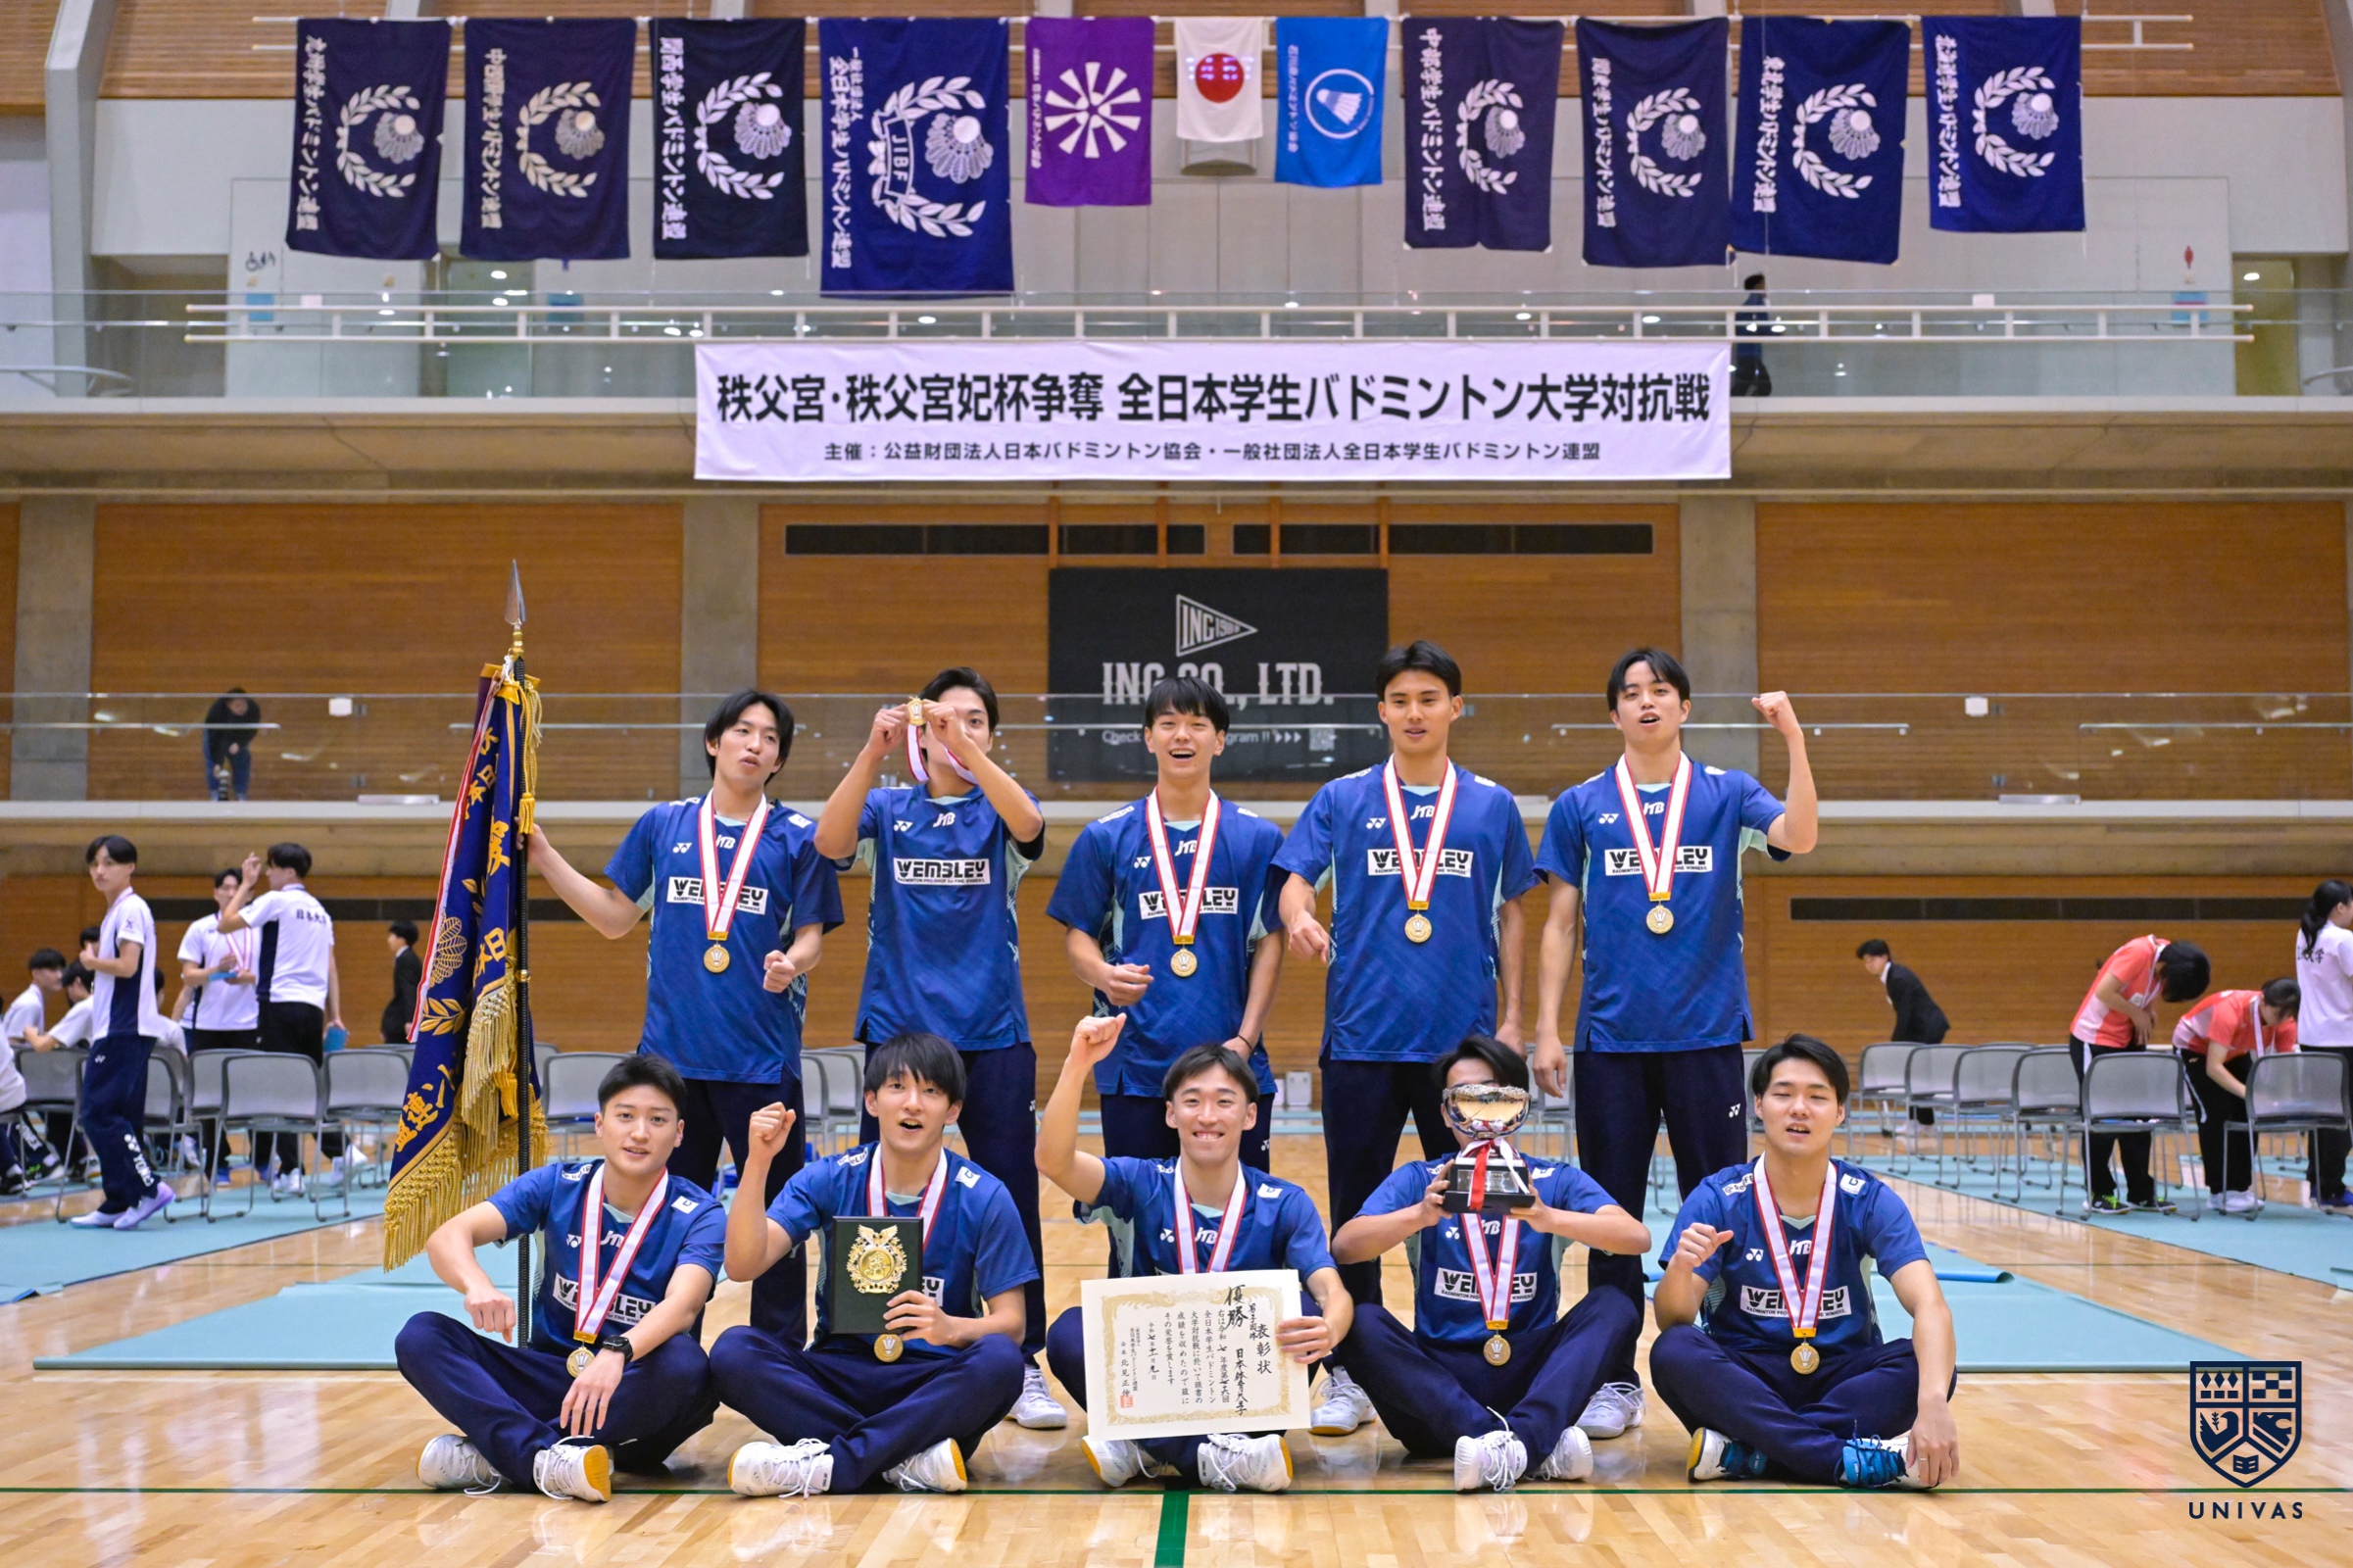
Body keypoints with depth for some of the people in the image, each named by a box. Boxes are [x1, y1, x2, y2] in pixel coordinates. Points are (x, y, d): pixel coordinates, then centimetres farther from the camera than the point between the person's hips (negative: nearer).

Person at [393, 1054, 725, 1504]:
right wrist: (477, 1286, -37)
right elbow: (448, 1236, -13)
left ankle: (492, 1455, -30)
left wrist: (617, 1354, -50)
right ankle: (545, 1459, -38)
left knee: (683, 1363, -37)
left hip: (636, 1395, -3)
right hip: (548, 1377, 3)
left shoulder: (699, 1216, -10)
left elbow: (682, 1306, -29)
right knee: (421, 1335, -18)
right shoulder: (558, 1185, -1)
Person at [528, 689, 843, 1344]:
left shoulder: (797, 837, 2)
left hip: (763, 1059, -2)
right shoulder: (663, 825, 9)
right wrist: (542, 854, 9)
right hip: (672, 1050, 3)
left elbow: (812, 934, 2)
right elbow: (615, 917, 14)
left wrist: (792, 961, -20)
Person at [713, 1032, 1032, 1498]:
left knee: (999, 1360, -33)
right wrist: (758, 1163, -23)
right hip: (839, 1376, 2)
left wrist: (950, 1328, -28)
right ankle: (908, 1460, -29)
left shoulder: (984, 1198, -4)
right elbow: (743, 1265, -12)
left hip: (935, 1386, -1)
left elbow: (1010, 1323, -6)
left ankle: (829, 1463, -29)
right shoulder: (829, 1180, 0)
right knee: (734, 1351, -25)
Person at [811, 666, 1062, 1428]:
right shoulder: (888, 807, 6)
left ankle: (1022, 1367, 11)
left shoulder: (997, 809, 5)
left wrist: (964, 747, -33)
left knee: (1011, 1201, 0)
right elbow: (831, 840, -15)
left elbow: (1028, 823, -20)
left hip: (992, 1034, 0)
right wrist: (875, 751, -29)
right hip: (898, 1028, 0)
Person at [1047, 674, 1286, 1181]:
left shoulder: (1257, 837, 7)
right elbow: (1078, 935, 8)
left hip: (1233, 1065, 0)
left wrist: (1246, 1037, -4)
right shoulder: (1107, 837, 6)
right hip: (1135, 1062, 0)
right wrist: (1104, 976, -15)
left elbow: (1269, 942, 6)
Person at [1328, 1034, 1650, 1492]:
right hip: (1439, 1378, 0)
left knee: (1615, 1306, -21)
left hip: (1530, 1378, 0)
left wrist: (1547, 1218, -31)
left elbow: (1637, 1237, -13)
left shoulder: (1556, 1181, 7)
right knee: (1362, 1322, -27)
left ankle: (1521, 1439, -43)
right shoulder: (1418, 1180, 7)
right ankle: (1543, 1444, -38)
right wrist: (1422, 1215, -30)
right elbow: (1344, 1247, -11)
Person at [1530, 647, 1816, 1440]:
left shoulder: (1727, 794, 5)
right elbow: (1561, 925, 8)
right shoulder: (1580, 807, 7)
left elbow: (1798, 836, -14)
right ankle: (1615, 1381, 15)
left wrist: (1793, 735, -22)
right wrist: (1547, 1029, 1)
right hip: (1612, 1039, 1)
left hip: (1706, 1034, -1)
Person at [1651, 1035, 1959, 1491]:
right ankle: (1855, 1461, -34)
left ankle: (1745, 1453, -29)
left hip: (1841, 1378, 1)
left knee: (1923, 1364, -28)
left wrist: (1933, 1402, -41)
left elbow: (1930, 1306, -21)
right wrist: (1679, 1271, -38)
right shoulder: (1718, 1199, -7)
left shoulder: (1869, 1200, -7)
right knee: (1673, 1353, -31)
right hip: (1742, 1379, -1)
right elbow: (1673, 1321, -13)